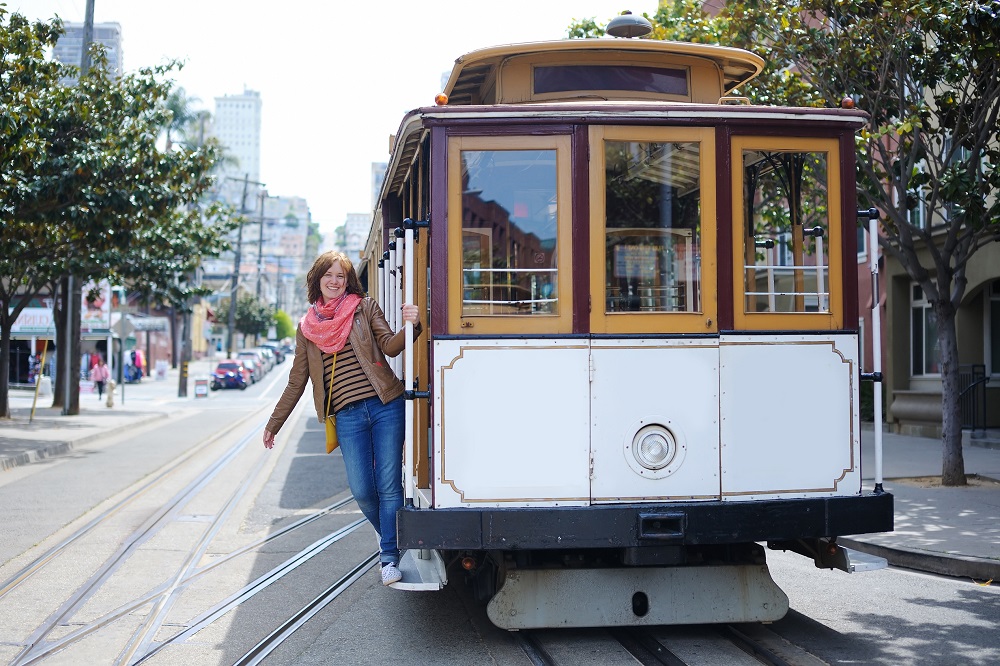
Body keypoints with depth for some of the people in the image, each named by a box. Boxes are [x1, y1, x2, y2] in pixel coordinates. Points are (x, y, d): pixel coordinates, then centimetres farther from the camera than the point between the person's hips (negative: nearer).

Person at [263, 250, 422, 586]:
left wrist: (410, 326, -26)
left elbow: (390, 346, -5)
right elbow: (296, 382, 19)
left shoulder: (364, 308, 7)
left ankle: (390, 556, 5)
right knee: (362, 490, -4)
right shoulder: (306, 327, 14)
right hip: (348, 417, 2)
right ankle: (387, 532, 25)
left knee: (389, 484, -5)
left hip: (386, 407, -2)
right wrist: (273, 423, 21)